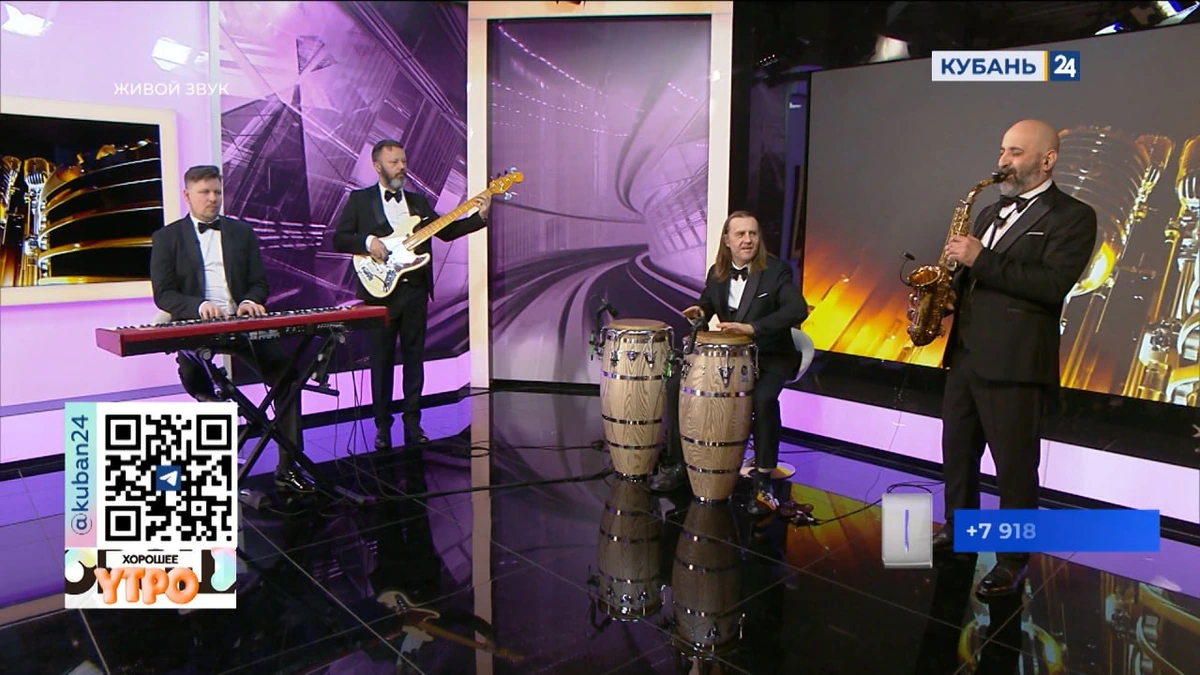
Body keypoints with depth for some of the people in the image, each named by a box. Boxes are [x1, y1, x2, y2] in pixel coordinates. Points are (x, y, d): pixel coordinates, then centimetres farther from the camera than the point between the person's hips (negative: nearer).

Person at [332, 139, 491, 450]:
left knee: (414, 357, 6)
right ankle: (383, 425, 13)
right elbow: (338, 239, 1)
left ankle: (412, 422, 14)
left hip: (415, 289, 3)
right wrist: (367, 242, -17)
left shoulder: (418, 201, 15)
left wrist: (479, 216, -3)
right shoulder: (359, 200, 5)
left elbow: (445, 231, 9)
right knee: (382, 359, 3)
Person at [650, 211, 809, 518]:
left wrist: (751, 327, -37)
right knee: (677, 384, -7)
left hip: (770, 357, -5)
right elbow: (707, 301, 22)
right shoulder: (717, 273, 5)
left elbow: (798, 310, -26)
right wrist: (700, 311, -5)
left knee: (763, 399, -35)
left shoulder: (777, 271, -12)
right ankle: (677, 461, 8)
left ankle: (763, 480, -19)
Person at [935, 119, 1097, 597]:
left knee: (1014, 466, 3)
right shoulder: (991, 213, 18)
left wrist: (981, 260, -20)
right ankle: (957, 531, 33)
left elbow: (1053, 285, -18)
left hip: (1015, 362, -7)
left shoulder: (1073, 216, -4)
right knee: (957, 453, 16)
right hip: (965, 354, 7)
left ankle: (1013, 559, 18)